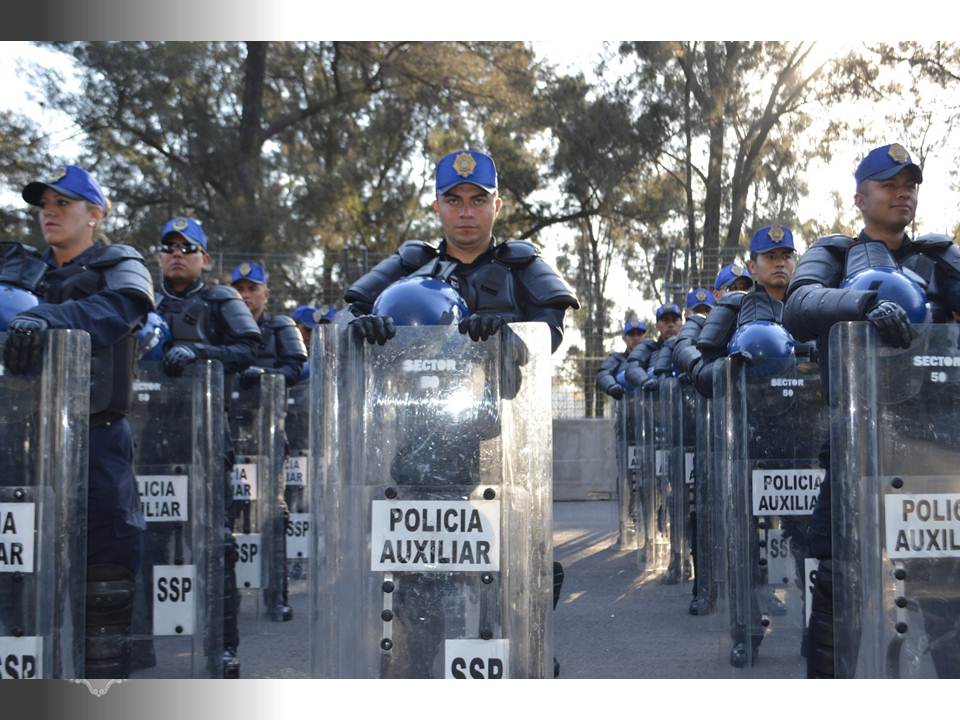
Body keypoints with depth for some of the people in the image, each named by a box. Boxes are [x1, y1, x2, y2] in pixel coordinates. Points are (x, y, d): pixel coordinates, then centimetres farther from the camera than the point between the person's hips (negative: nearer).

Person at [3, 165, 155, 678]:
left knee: (104, 571, -5)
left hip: (97, 437, -5)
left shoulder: (120, 267, 1)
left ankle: (106, 673, 4)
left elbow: (116, 309, -21)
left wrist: (44, 318, -37)